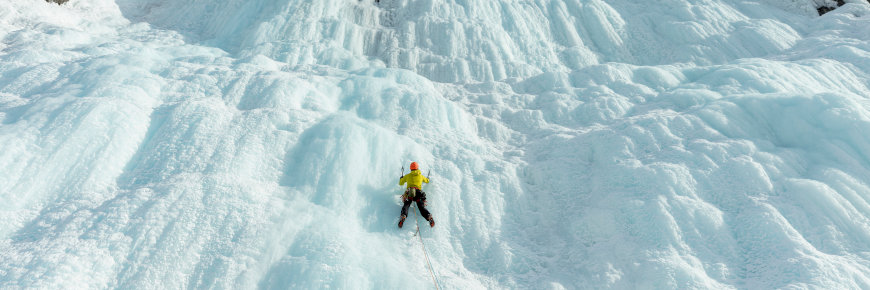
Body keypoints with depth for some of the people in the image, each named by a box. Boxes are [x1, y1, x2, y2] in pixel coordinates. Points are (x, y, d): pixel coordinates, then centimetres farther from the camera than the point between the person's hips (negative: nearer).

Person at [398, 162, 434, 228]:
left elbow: (400, 183, 32)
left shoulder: (407, 176, 17)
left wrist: (401, 178, 53)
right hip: (418, 193, 1)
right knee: (422, 207, -7)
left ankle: (403, 216, -37)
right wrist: (427, 178, 64)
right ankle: (429, 217, -33)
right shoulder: (421, 176, 20)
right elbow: (427, 181, 40)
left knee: (406, 206, -7)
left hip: (409, 193, -1)